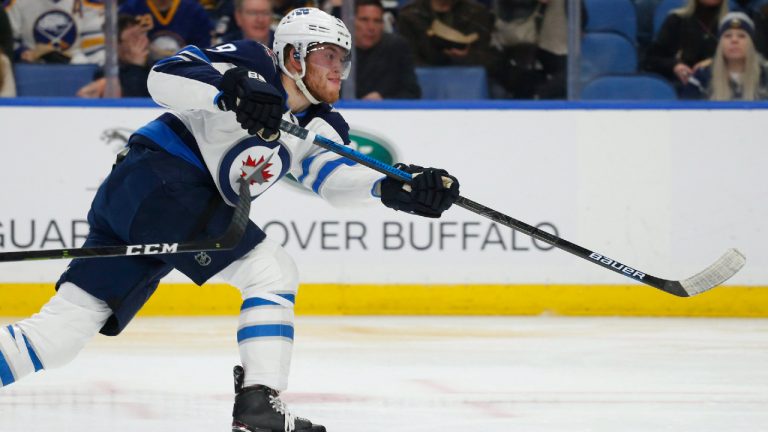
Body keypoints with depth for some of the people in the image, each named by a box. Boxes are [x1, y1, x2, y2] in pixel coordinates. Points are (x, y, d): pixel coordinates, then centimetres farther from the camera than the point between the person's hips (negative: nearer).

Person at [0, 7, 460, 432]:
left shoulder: (318, 126, 18)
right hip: (159, 180, -9)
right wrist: (230, 91, -33)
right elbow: (164, 77, -16)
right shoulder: (251, 65, -5)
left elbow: (332, 175, 0)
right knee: (273, 271, -10)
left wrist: (394, 188, -17)